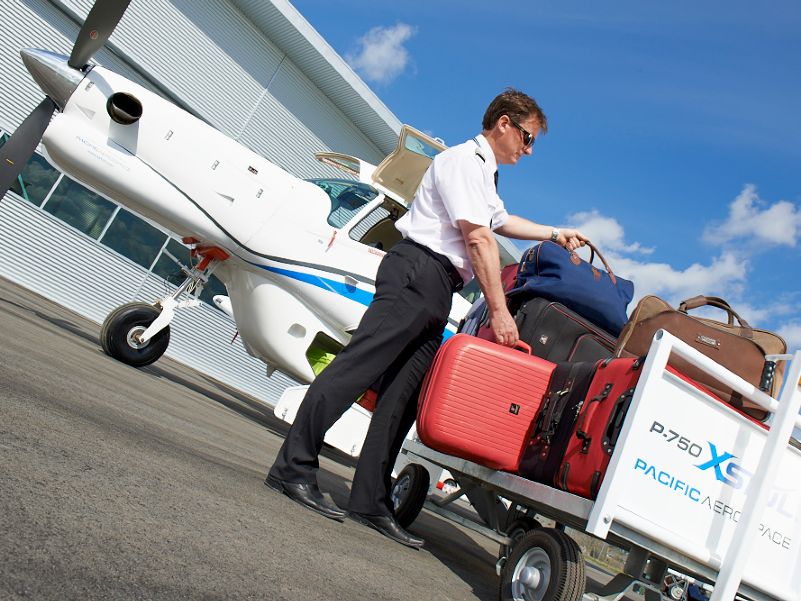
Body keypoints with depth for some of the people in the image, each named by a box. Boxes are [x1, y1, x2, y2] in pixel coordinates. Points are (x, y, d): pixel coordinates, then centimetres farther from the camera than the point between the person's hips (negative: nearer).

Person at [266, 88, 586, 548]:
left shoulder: (485, 174, 29)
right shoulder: (465, 160, -3)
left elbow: (502, 221, 49)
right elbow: (479, 239, -12)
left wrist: (555, 234, 50)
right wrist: (500, 310, -15)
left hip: (438, 293, 10)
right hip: (418, 271, -10)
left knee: (404, 393, 2)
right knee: (359, 366, -16)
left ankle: (372, 501, 2)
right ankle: (294, 466, -13)